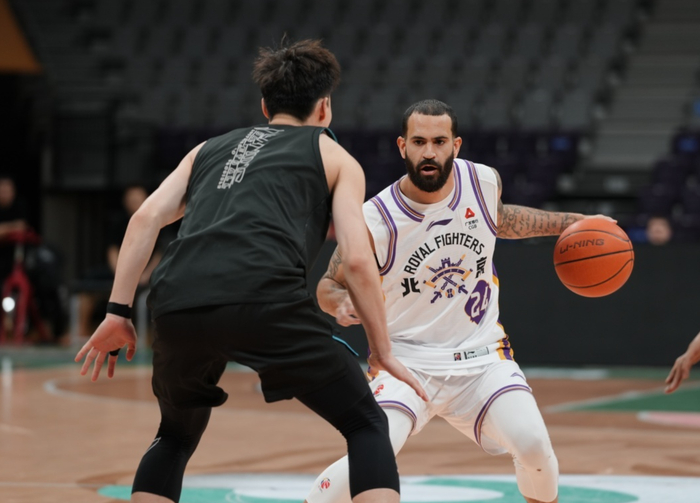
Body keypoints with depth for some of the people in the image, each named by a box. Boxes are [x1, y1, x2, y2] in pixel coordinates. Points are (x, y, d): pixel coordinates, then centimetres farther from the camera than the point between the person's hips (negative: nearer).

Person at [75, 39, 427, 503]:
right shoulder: (335, 158, 23)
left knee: (176, 438, 30)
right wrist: (383, 352, 17)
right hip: (265, 300, -4)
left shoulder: (210, 148, 33)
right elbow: (357, 260, 10)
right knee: (367, 426, 11)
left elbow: (147, 217, 18)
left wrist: (118, 312, 17)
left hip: (177, 304, 4)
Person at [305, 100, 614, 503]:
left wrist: (570, 223, 20)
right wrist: (341, 302, -27)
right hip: (408, 357, -3)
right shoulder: (377, 220, -17)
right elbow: (330, 284, -4)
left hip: (480, 353, 3)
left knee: (533, 445, -19)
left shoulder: (484, 182, -5)